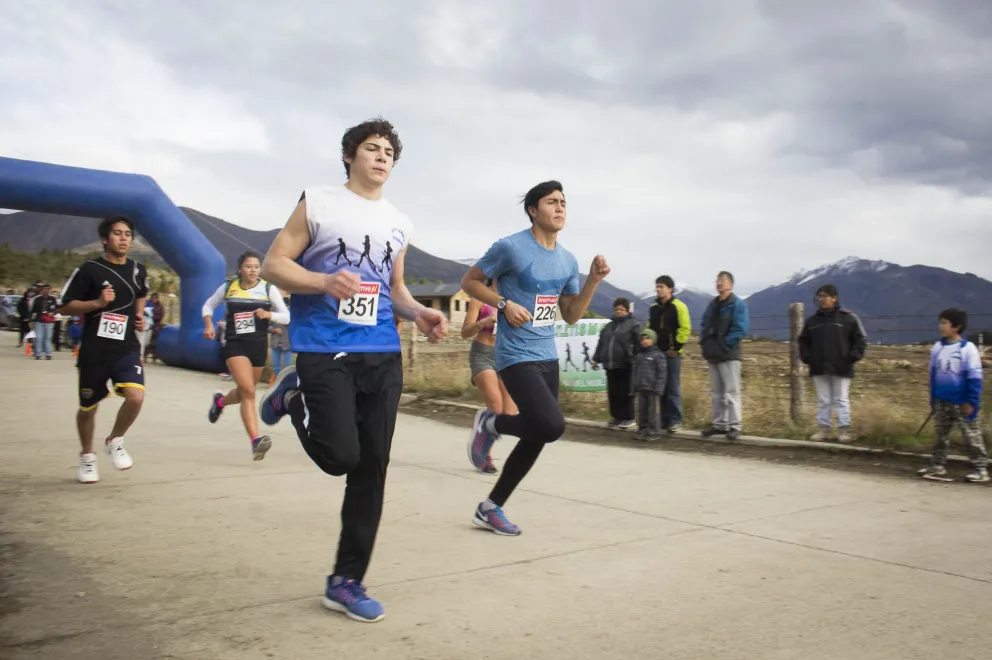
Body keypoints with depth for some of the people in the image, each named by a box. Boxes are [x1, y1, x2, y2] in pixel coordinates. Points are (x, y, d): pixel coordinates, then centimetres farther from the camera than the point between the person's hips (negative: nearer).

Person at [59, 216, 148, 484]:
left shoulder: (138, 271, 6)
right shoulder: (89, 270, -7)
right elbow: (66, 306, -4)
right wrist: (97, 303, -19)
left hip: (127, 347, 2)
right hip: (94, 350, -2)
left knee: (136, 396, -20)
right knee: (88, 407, 11)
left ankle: (115, 441, 9)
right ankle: (87, 456, 36)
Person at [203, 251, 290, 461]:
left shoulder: (269, 289, -1)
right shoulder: (228, 288, 1)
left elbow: (286, 316, -1)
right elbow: (208, 305, 17)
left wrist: (269, 314, -20)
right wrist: (209, 325, -1)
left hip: (259, 345, 3)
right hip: (234, 344, -3)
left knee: (245, 392, 18)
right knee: (248, 391, -20)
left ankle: (220, 401, 53)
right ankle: (255, 440, -24)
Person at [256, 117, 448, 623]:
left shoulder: (398, 223, 17)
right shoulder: (318, 203, 2)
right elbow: (273, 265, -2)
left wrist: (420, 314, 4)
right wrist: (325, 282, -20)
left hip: (383, 354, 5)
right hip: (324, 350, -5)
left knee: (372, 467, 3)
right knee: (341, 456, -14)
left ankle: (346, 582, 16)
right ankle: (293, 395, 18)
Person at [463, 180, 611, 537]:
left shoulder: (567, 260, 11)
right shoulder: (510, 247, -10)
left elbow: (571, 315, 14)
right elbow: (469, 282, -2)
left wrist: (593, 280, 1)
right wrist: (504, 304, -15)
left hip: (548, 357, 8)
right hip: (517, 357, -8)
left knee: (537, 437, 7)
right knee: (551, 426, -23)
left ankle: (490, 508, 22)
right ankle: (491, 423, 7)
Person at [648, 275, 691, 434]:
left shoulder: (679, 306, -6)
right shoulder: (653, 308, 12)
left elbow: (685, 328, -10)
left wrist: (676, 348, -12)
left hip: (672, 353, -6)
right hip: (657, 352, 6)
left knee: (673, 388, -3)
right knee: (661, 388, 9)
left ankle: (675, 421, 3)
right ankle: (665, 419, 16)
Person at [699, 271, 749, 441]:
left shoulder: (738, 305, -8)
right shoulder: (712, 304, 14)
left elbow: (740, 329, -16)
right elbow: (704, 325, 17)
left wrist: (724, 344, -16)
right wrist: (704, 341, 1)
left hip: (729, 355, -7)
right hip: (712, 354, 7)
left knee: (731, 392, -6)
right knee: (716, 392, 12)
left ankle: (734, 426, -2)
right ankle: (719, 424, 20)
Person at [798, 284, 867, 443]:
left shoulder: (848, 318, -2)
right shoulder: (812, 320, 9)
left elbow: (861, 338, 0)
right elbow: (803, 340, 17)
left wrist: (853, 356, -10)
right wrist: (806, 357, 3)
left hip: (841, 368, -4)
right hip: (819, 368, 4)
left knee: (841, 400, 2)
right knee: (823, 400, 8)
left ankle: (844, 430, 7)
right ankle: (825, 428, 15)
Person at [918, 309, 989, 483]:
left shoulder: (968, 349, -14)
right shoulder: (937, 348, 4)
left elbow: (974, 378, -12)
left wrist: (971, 402, -14)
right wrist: (933, 399, 13)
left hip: (962, 403, -6)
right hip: (942, 402, 6)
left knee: (972, 436, 1)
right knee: (940, 435, 14)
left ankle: (981, 468, 7)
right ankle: (937, 465, 25)